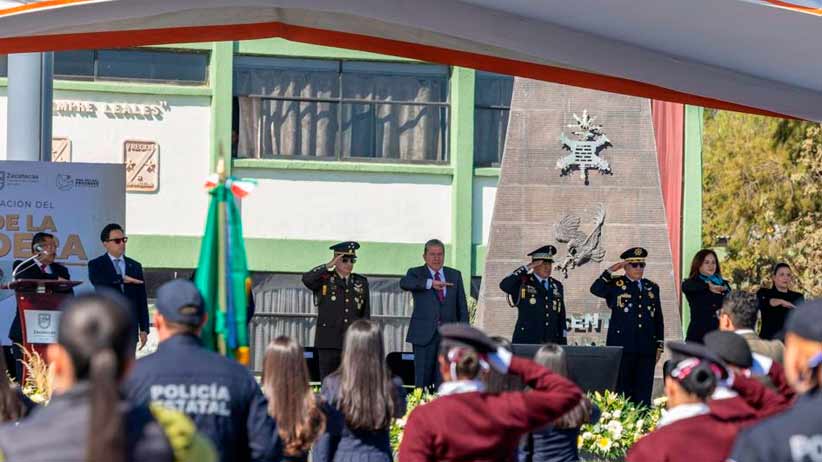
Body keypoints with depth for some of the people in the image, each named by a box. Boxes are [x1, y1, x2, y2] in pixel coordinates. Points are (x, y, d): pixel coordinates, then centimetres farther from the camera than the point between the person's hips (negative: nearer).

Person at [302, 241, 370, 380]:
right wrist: (329, 266, -16)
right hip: (329, 342, -2)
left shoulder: (361, 282, 13)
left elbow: (366, 314, 15)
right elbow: (307, 279, -18)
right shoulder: (324, 280, 4)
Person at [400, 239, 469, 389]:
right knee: (422, 379, -2)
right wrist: (430, 283, -31)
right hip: (424, 334, -2)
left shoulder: (455, 275, 13)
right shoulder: (416, 273, 5)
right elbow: (404, 283, -19)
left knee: (445, 380, -2)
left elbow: (462, 306, 12)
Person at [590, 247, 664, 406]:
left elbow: (658, 319, 18)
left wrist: (659, 345, 13)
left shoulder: (652, 288, 17)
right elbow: (595, 289, -15)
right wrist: (611, 271, -14)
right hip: (622, 346, -4)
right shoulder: (615, 284, 5)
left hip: (646, 347, 4)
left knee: (644, 392, 1)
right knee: (622, 390, -2)